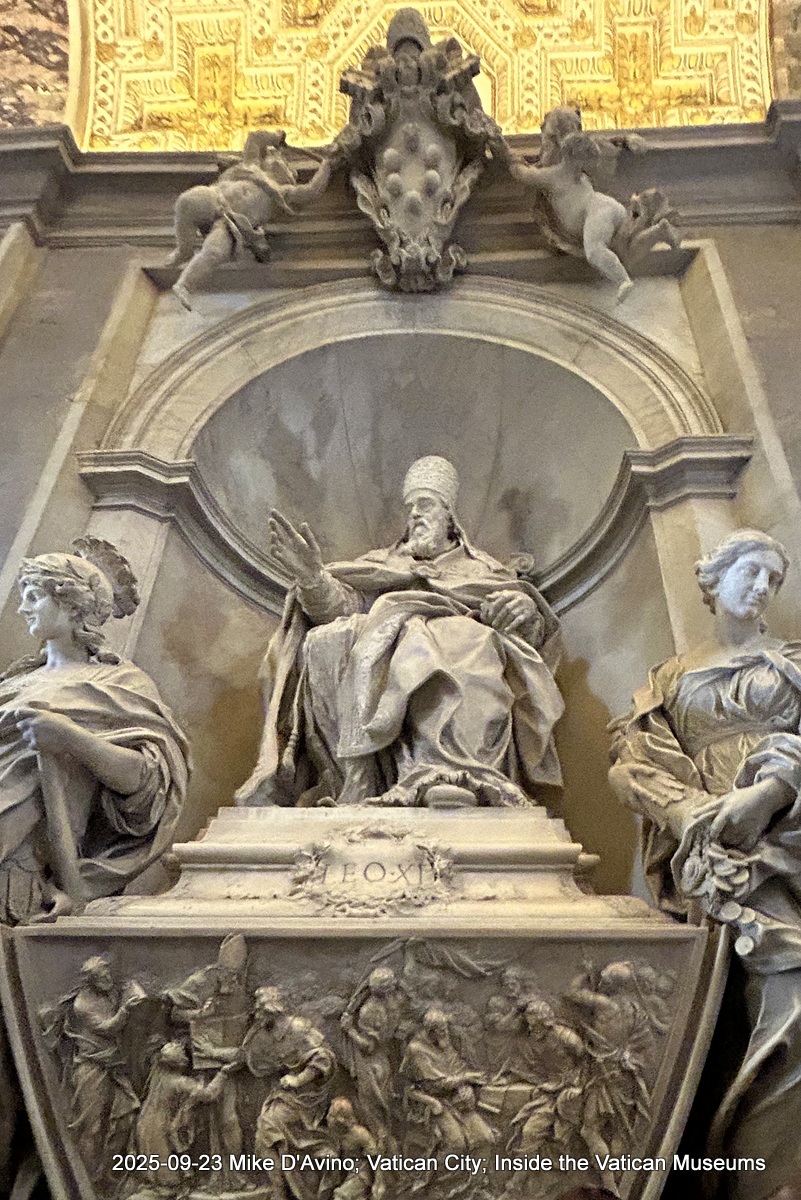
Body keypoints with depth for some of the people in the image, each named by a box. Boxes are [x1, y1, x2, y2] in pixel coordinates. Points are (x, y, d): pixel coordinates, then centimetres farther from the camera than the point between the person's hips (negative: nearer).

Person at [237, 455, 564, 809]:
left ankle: (444, 777, -55)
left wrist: (527, 612, -8)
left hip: (466, 655, 0)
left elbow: (535, 634, 16)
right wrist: (313, 579, -10)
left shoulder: (485, 570, 32)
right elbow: (341, 603, 12)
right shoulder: (379, 564, 35)